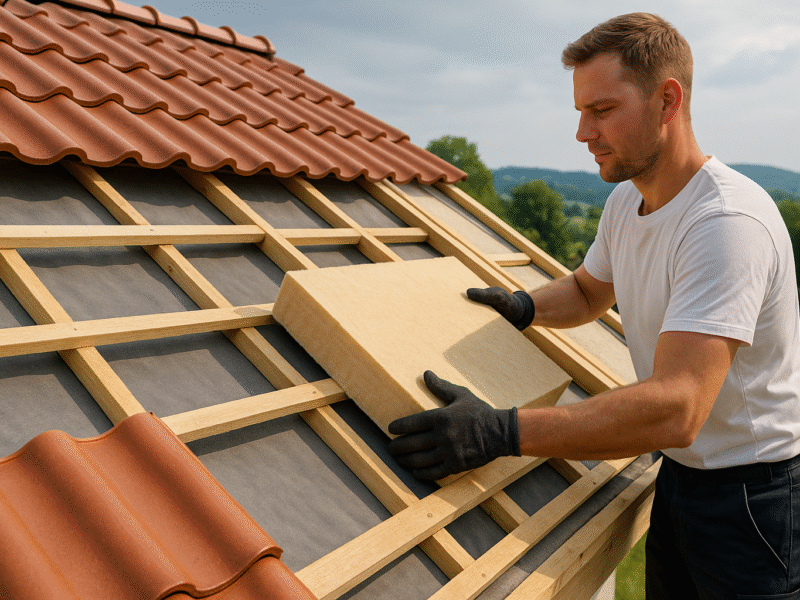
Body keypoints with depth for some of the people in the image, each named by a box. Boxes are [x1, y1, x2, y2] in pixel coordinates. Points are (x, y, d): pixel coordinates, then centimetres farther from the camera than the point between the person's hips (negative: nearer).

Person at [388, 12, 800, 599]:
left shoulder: (728, 222, -30)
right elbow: (587, 292, 19)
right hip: (681, 469, 8)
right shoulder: (626, 200, 0)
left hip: (751, 491, -8)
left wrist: (501, 431, -39)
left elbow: (674, 409, -37)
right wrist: (524, 305, -3)